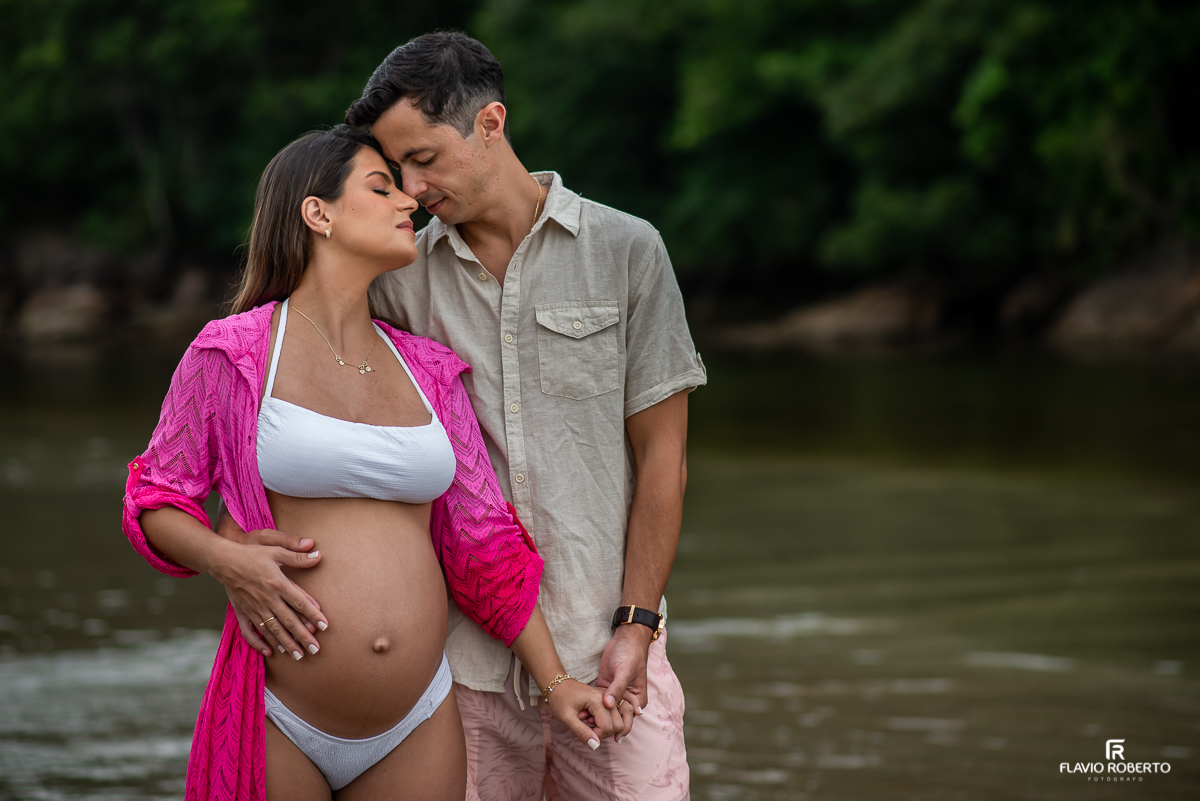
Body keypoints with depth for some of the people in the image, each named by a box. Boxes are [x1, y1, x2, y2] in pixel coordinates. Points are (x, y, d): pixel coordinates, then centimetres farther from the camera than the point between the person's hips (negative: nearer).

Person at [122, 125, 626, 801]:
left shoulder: (429, 372, 10)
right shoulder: (233, 354, -1)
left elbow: (481, 539, 14)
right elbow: (155, 501, 6)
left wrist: (555, 682, 11)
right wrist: (224, 559, -14)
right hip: (277, 728, -4)